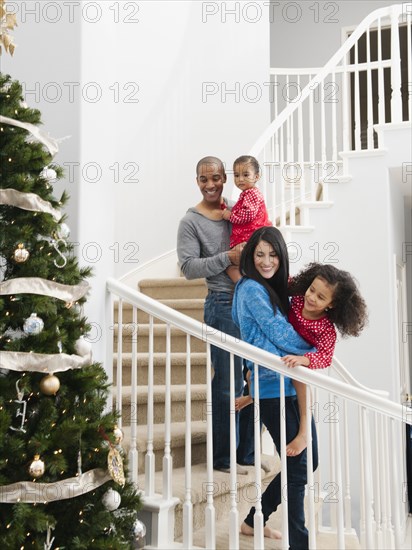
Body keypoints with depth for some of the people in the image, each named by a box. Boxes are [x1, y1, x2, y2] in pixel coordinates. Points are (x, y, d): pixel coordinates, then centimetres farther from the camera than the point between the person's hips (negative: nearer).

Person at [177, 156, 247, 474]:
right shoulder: (191, 222, -4)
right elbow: (189, 267, -13)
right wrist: (229, 257, -20)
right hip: (224, 305, -6)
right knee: (229, 383, -2)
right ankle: (223, 457, 13)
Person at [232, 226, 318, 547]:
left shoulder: (277, 289, 16)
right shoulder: (251, 288, -9)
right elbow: (278, 332, -12)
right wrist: (313, 351, 0)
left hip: (293, 385, 9)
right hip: (273, 387, -9)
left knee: (309, 458, 14)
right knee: (297, 465, -3)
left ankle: (254, 521, 27)